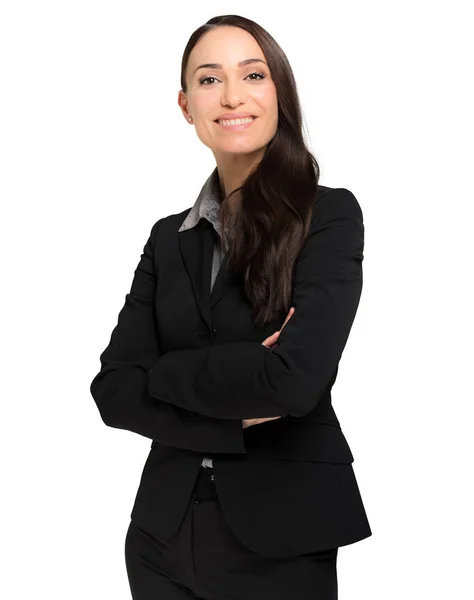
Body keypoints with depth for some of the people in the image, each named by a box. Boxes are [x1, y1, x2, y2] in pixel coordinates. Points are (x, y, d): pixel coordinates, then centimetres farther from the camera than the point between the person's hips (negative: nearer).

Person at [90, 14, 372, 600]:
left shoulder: (330, 215, -8)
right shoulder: (169, 237, 6)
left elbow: (295, 380, -21)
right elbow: (113, 389, -2)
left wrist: (163, 371, -8)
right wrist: (233, 420, -16)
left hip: (279, 543, -4)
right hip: (165, 531, 4)